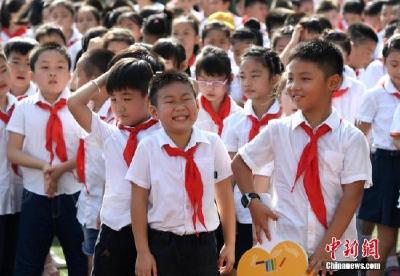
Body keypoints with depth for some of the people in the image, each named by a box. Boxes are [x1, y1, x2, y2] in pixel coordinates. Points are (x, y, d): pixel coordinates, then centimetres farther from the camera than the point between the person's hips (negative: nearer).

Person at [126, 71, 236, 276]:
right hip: (162, 244, -1)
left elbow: (225, 196, 6)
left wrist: (230, 244, 8)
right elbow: (139, 201, -4)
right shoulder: (148, 148, -7)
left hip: (203, 243, 2)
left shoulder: (213, 144, -3)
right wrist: (142, 252, -6)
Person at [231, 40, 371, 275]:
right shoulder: (278, 130, 2)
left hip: (336, 254, -2)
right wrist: (252, 201, 0)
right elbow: (240, 163, 15)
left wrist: (327, 245, -16)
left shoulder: (352, 138, -4)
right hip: (285, 247, 2)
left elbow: (352, 195, -9)